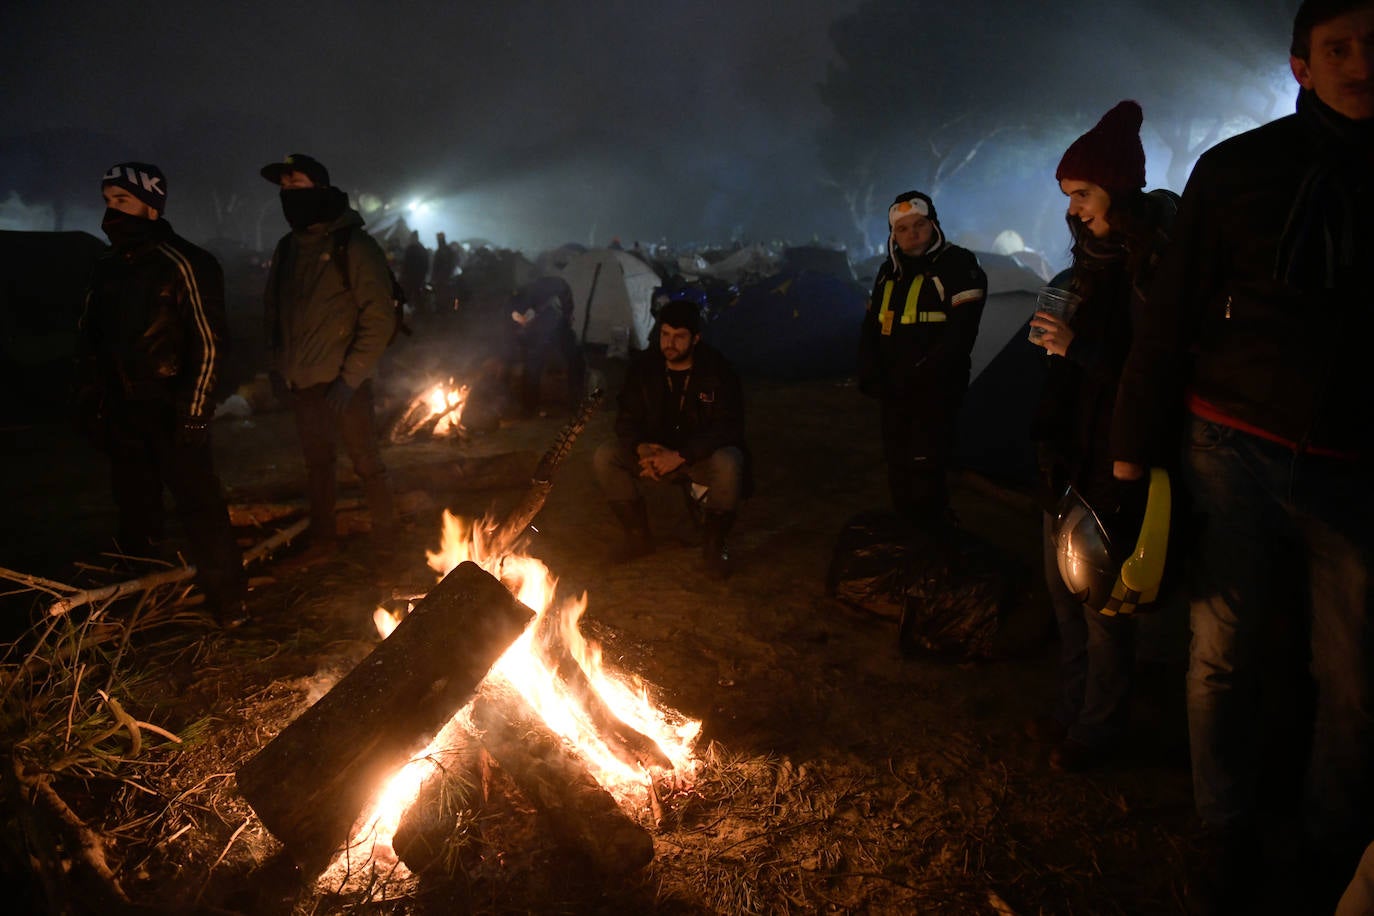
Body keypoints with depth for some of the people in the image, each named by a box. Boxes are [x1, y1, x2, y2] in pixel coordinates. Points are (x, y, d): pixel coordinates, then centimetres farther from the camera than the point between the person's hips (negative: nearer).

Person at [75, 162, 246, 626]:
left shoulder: (184, 264, -12)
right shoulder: (107, 267, 9)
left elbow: (209, 342, -13)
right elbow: (90, 337, 18)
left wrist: (194, 411, -15)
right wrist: (89, 396, 13)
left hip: (172, 413, -7)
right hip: (122, 412, 7)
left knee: (199, 506, -6)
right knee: (135, 506, 18)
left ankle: (228, 602, 4)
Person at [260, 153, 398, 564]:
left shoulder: (354, 245, -10)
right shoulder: (288, 248, 9)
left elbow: (379, 319, -13)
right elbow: (274, 309, 20)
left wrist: (350, 377, -16)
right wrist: (278, 362, 8)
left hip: (343, 382, -6)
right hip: (301, 382, 6)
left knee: (367, 464, 2)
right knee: (316, 463, 15)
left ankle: (384, 544, 18)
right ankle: (322, 540, 29)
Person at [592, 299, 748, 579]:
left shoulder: (718, 369, -15)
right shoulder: (643, 367, -4)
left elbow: (729, 428, -21)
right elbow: (627, 419, 1)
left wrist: (680, 456, -29)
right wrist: (642, 449, -23)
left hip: (702, 456, -3)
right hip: (657, 452, 4)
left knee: (728, 464, -37)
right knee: (605, 456, -18)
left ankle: (714, 545, -13)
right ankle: (638, 536, -4)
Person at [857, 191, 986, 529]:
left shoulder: (958, 267, -8)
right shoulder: (890, 271, 15)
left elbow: (959, 335, -17)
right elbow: (870, 329, 15)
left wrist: (914, 380, -18)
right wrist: (872, 378, -1)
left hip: (934, 396, -7)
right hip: (893, 397, 7)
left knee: (924, 478, -9)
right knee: (898, 476, 14)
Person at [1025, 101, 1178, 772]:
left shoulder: (1160, 260, -14)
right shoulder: (1097, 255, 11)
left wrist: (1080, 347, -22)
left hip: (1118, 459, -8)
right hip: (1073, 450, 8)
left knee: (1103, 600, 2)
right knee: (1064, 587, 16)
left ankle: (1098, 729, 20)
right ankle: (1074, 710, 32)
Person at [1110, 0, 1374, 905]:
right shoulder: (1237, 169, 2)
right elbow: (1169, 322, 1)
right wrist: (1133, 450, -2)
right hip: (1237, 450, -1)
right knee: (1225, 653, 3)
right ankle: (1229, 831, 22)